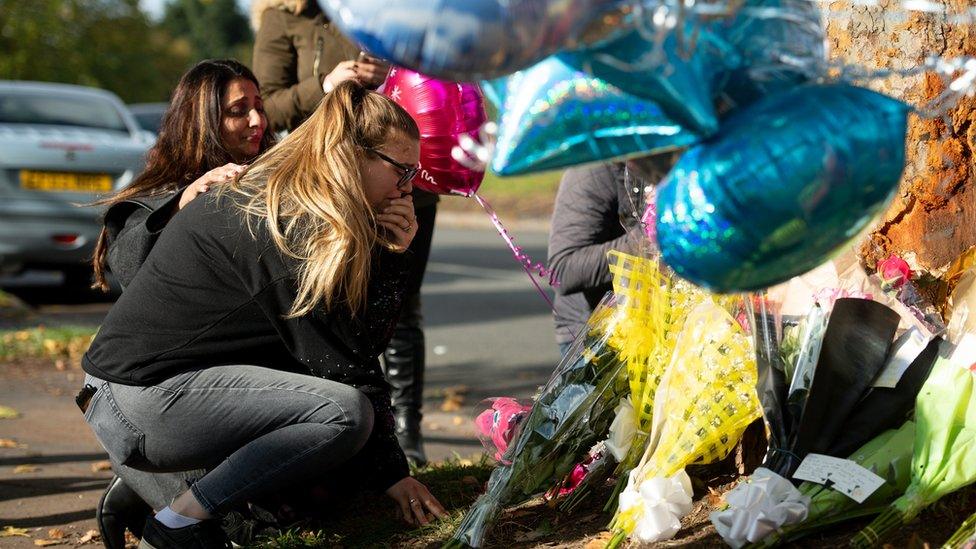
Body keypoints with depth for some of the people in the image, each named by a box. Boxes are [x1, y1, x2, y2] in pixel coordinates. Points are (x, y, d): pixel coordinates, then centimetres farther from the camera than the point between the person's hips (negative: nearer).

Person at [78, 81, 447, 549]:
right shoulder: (290, 225, -17)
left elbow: (360, 341, 10)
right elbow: (345, 363, -16)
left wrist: (388, 255, -2)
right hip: (145, 401, -10)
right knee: (347, 411, -22)